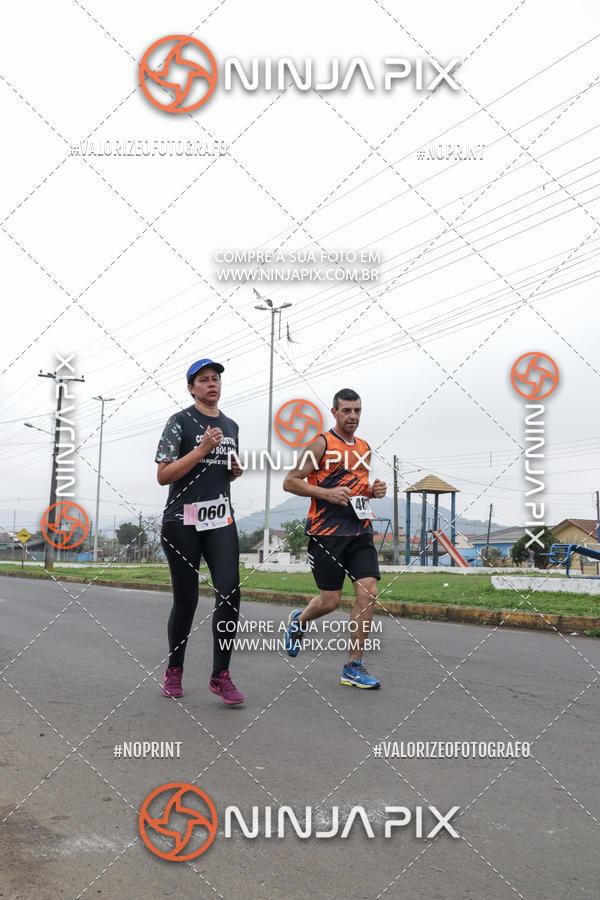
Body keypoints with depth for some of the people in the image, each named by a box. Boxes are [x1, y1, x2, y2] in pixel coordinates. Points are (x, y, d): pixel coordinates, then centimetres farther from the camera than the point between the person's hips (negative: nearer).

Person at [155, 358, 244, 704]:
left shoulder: (231, 425, 16)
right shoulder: (180, 422, -2)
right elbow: (163, 475, -9)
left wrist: (236, 470, 7)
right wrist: (202, 449, -16)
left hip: (221, 520, 4)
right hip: (182, 520, -4)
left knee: (230, 592, -10)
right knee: (186, 599, 2)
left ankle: (221, 675, 0)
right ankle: (174, 671, 23)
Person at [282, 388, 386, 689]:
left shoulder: (365, 448, 15)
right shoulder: (322, 444, -5)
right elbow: (290, 482, -6)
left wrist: (374, 490, 8)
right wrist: (327, 493, -17)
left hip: (360, 531, 5)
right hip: (327, 532, -5)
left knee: (368, 592, -7)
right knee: (330, 601, 0)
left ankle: (354, 667, 3)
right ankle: (299, 620, 35)